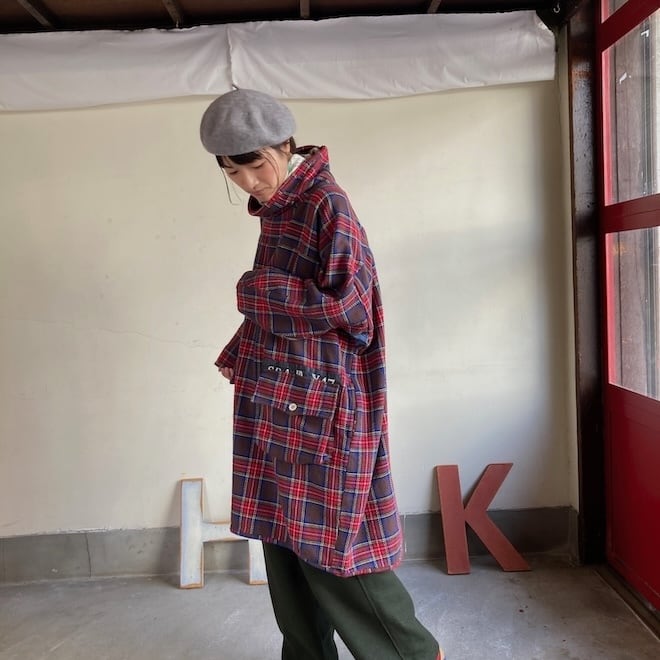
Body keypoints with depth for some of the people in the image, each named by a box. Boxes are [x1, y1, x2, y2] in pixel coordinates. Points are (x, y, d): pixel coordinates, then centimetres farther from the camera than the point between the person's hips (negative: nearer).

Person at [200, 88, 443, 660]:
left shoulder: (326, 206, -13)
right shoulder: (274, 210, 13)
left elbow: (348, 305, -21)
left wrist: (256, 291, -12)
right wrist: (238, 353, 10)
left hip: (316, 403, -8)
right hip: (275, 404, 9)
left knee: (326, 539, 0)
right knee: (282, 535, 14)